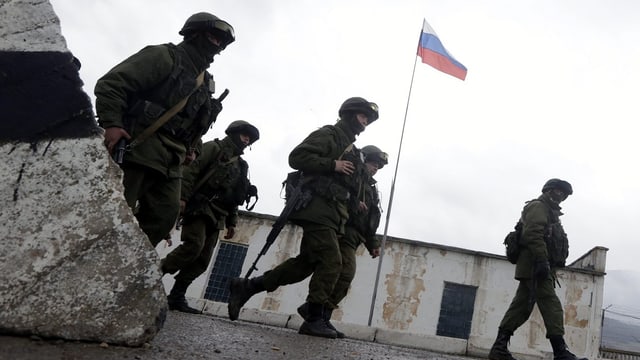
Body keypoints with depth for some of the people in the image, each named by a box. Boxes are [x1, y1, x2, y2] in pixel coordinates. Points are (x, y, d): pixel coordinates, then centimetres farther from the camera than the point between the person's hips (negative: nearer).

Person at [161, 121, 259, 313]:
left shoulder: (241, 165, 25)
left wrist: (232, 222, 17)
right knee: (194, 245, -25)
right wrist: (182, 196, -20)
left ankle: (176, 297, 4)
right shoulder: (214, 148, 4)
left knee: (202, 261, -1)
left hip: (216, 217, 7)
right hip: (198, 207, -7)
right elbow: (191, 170, -8)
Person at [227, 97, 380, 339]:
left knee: (307, 262, 6)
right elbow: (297, 157, -12)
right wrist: (333, 165, -15)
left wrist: (356, 202, 11)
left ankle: (245, 287, 11)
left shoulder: (347, 147, 28)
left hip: (329, 214, 9)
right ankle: (314, 320, -6)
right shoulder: (328, 135, 0)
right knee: (331, 262, -12)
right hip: (318, 209, -9)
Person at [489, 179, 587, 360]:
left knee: (520, 307, 5)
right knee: (551, 305, -13)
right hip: (535, 265, -10)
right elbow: (533, 235, -18)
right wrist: (542, 261, -26)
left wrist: (546, 264, 19)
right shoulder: (538, 206, -3)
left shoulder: (549, 212, 29)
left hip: (531, 269, 10)